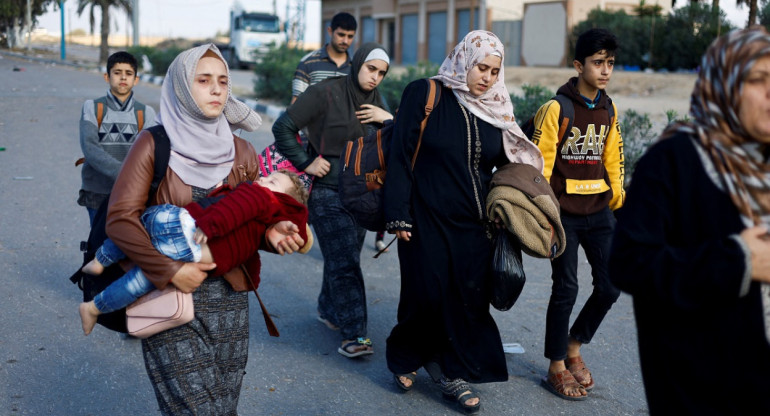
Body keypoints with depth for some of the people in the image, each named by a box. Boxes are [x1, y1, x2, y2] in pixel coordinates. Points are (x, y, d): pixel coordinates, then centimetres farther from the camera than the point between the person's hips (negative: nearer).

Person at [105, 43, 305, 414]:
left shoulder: (241, 152, 7)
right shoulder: (154, 145, -6)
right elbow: (120, 219, -12)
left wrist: (270, 234, -9)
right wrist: (170, 271, -17)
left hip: (229, 297, 4)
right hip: (171, 297, -4)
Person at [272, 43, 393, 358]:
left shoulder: (373, 99, 8)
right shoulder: (325, 93, -12)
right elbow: (283, 127, -10)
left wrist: (388, 119, -9)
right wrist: (304, 163, -11)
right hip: (327, 192, -6)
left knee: (343, 258, 14)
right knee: (344, 262, -9)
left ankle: (329, 310, 34)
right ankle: (353, 334, -5)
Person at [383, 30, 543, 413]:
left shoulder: (494, 109, 6)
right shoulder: (425, 95, -7)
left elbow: (508, 163, 14)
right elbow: (401, 155, -8)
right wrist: (399, 216, -12)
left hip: (476, 225, 4)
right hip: (429, 220, -4)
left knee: (470, 298, 6)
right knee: (427, 294, 5)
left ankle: (453, 372, 22)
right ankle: (406, 358, 31)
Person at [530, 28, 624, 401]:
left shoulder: (609, 109, 8)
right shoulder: (557, 108, -10)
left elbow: (612, 158, 16)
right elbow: (540, 164, -10)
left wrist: (617, 199, 11)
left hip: (598, 212, 6)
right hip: (564, 213, -5)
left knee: (610, 286, 4)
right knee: (566, 288, -1)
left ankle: (574, 347, 27)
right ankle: (557, 367, 14)